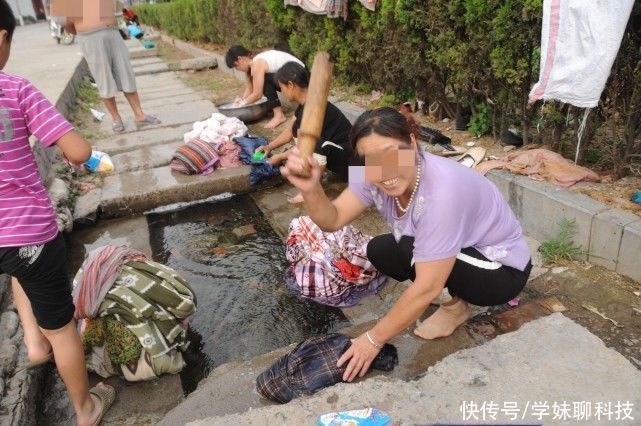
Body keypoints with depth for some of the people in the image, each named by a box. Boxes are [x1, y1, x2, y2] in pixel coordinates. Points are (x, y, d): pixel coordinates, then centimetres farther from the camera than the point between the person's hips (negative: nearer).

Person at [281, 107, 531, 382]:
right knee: (379, 251, -5)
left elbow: (427, 288, -34)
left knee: (413, 251, -29)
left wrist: (374, 339, -25)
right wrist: (311, 189, -38)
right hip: (455, 255, 7)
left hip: (501, 269, -7)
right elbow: (333, 220, -17)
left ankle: (456, 306, -1)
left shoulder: (442, 191, -37)